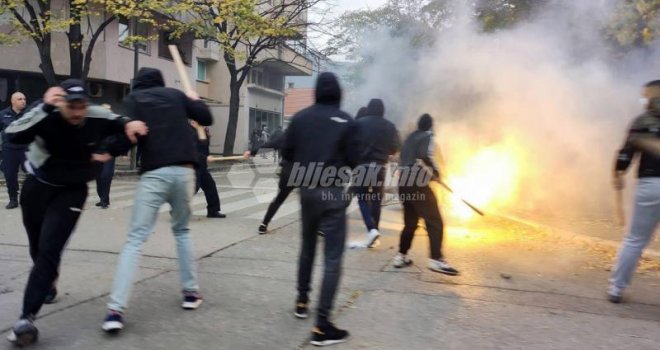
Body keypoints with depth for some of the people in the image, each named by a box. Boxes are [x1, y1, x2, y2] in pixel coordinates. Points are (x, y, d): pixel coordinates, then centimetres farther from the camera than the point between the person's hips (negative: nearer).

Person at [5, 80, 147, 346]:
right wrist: (45, 108, -49)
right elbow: (13, 136, -41)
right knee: (37, 248, 19)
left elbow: (123, 126, 1)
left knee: (49, 251, -14)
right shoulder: (46, 116, -25)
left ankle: (27, 317, -12)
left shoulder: (98, 117, -19)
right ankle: (46, 285, 50)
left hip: (72, 192, -1)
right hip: (36, 186, 1)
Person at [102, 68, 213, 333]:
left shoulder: (133, 99, 11)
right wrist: (195, 100, 35)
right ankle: (191, 292, 22)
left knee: (135, 239, -2)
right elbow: (207, 119, 19)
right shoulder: (175, 94, 17)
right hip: (183, 172, 3)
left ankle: (116, 310, -11)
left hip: (153, 174, -2)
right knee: (182, 230, 22)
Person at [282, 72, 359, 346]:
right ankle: (322, 325, -5)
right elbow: (352, 161, -9)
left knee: (307, 247, 24)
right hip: (333, 192, -4)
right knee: (332, 257, -2)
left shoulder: (300, 117, 1)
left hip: (306, 189, 5)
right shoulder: (345, 121, -9)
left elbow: (287, 154, 4)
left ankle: (302, 301, 35)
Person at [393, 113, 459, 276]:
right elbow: (425, 156, -19)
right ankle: (436, 259, -15)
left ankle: (401, 256, 16)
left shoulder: (409, 138, 21)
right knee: (435, 222, -6)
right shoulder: (427, 136, -1)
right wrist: (435, 171, -6)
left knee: (410, 222, 17)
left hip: (403, 183, 8)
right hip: (418, 184, -8)